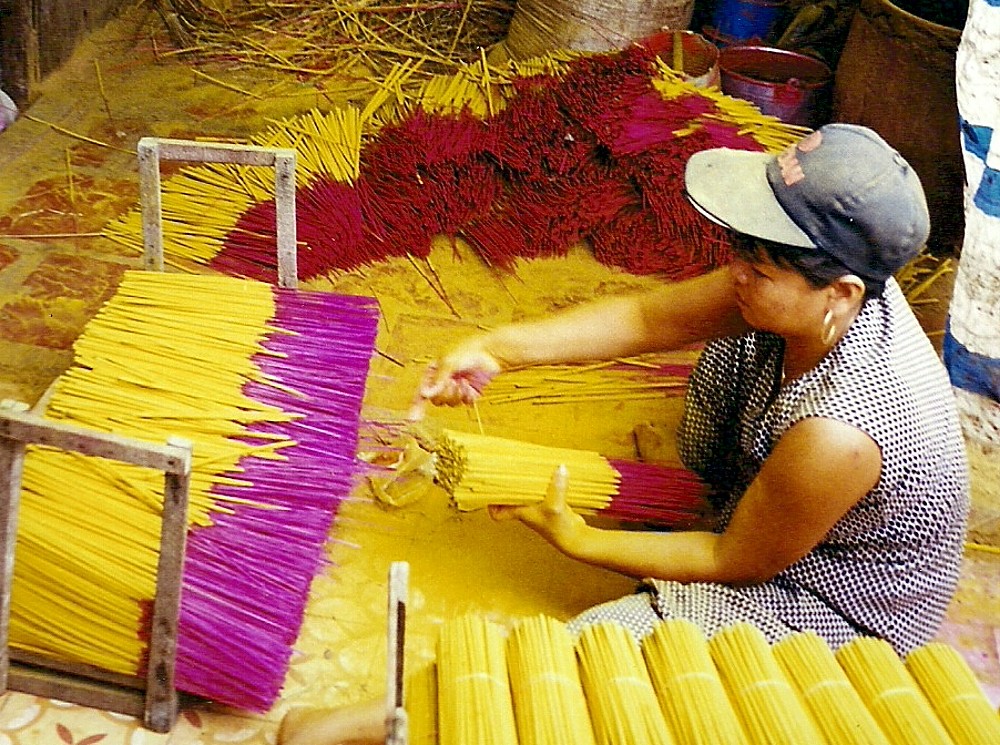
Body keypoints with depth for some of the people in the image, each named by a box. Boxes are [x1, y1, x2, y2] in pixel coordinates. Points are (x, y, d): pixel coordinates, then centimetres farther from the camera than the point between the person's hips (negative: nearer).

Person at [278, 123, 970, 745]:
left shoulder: (836, 433, -42)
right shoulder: (830, 291, -21)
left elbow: (737, 563, -24)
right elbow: (646, 317, -14)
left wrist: (576, 540, -16)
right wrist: (496, 348, -22)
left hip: (832, 600, -8)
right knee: (731, 336, 15)